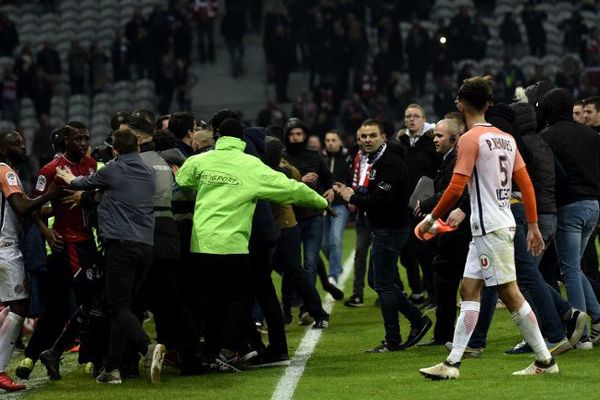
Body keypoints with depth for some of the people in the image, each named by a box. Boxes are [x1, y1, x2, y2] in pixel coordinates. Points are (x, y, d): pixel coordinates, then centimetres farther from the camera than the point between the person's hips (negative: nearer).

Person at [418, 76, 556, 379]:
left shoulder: (470, 139, -12)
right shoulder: (505, 138, 13)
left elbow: (456, 187, -16)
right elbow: (526, 183, 13)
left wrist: (431, 218, -6)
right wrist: (533, 226, 16)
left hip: (490, 228, -9)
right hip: (503, 224, 9)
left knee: (509, 293, -5)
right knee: (469, 290, 9)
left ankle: (544, 360, -3)